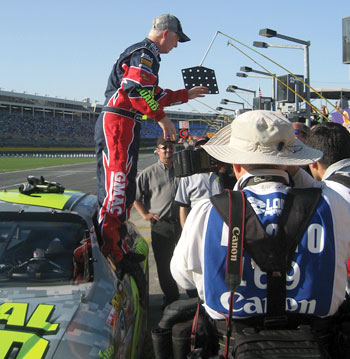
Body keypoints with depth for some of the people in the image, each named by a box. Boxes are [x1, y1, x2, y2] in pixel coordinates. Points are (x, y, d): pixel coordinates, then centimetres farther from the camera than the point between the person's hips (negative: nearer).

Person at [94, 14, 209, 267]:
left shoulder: (145, 55, 27)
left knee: (123, 188, 12)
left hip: (125, 128, 11)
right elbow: (135, 90, -21)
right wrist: (162, 118, -15)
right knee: (116, 185, -14)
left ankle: (119, 248, 18)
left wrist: (187, 94, 35)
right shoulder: (145, 53, -6)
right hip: (117, 123, -11)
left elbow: (154, 96, 30)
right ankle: (111, 249, -16)